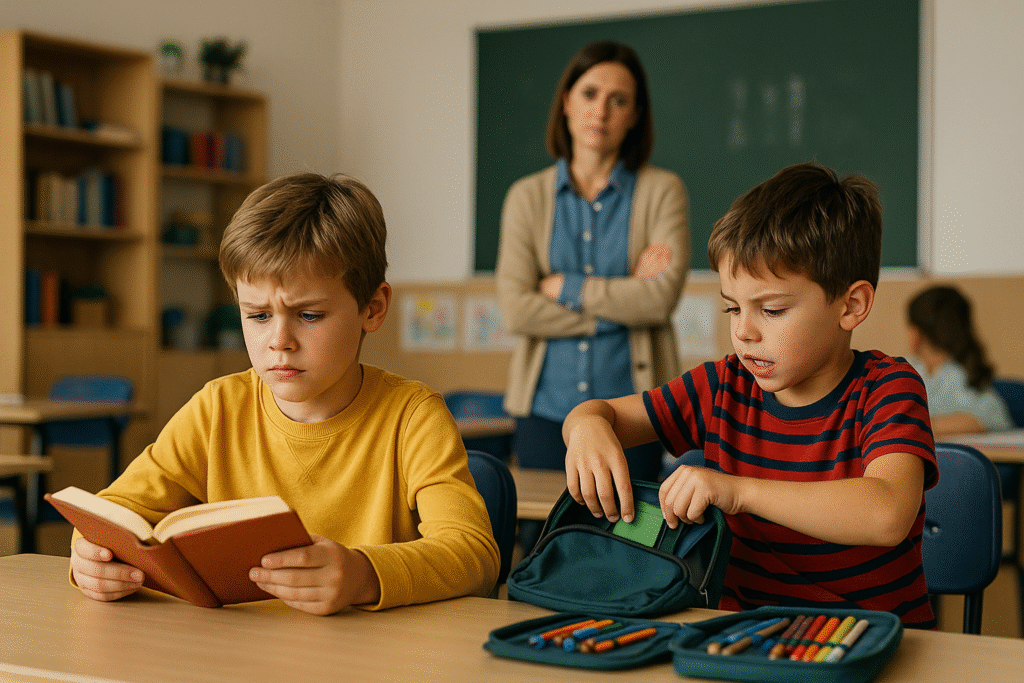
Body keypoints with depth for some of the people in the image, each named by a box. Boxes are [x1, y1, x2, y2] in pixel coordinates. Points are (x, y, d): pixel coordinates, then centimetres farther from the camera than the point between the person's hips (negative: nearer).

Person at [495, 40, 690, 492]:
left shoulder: (662, 192, 3)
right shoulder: (527, 196, 7)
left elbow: (662, 297, -11)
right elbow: (515, 311, -5)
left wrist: (563, 287, -6)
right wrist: (622, 301, -8)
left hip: (630, 406, -1)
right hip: (546, 407, 2)